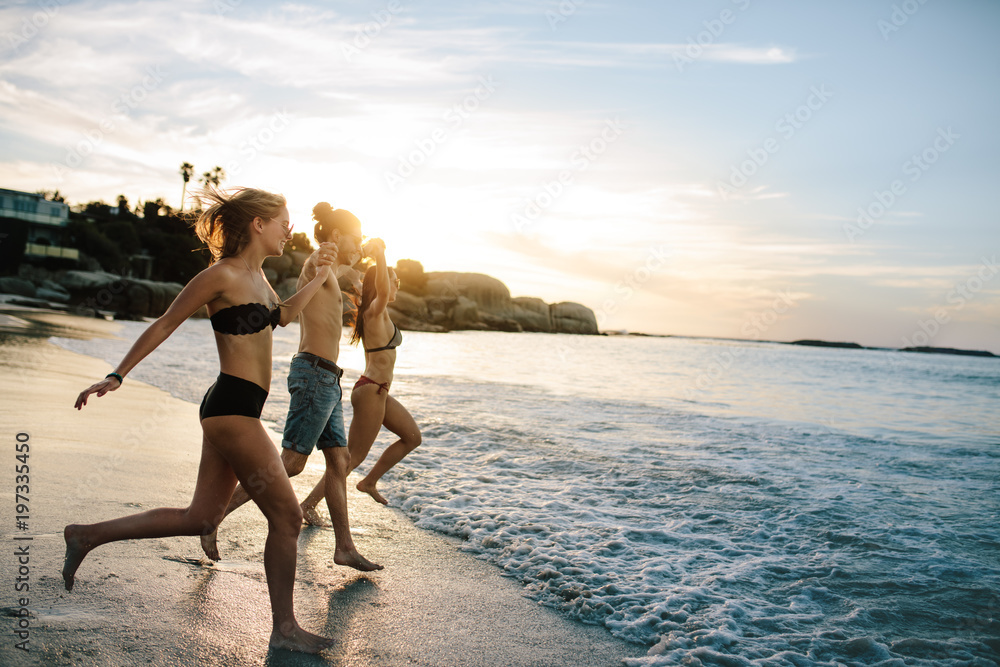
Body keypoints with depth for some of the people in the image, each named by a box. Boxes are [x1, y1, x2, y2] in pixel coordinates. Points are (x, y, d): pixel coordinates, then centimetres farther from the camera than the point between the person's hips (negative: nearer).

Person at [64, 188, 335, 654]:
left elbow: (282, 316, 33)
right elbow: (165, 324, -7)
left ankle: (87, 536, 27)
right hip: (232, 407, -10)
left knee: (200, 519, 15)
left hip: (233, 410, 10)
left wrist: (318, 279, 25)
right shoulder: (222, 275, -12)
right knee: (287, 516, -2)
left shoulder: (256, 275, 15)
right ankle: (284, 629, 11)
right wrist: (118, 376, -4)